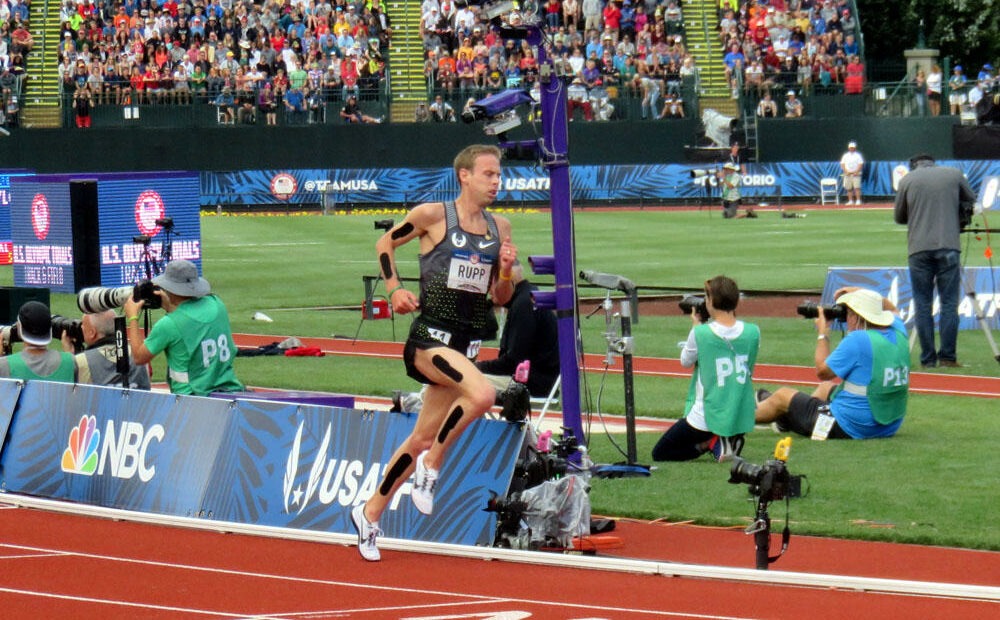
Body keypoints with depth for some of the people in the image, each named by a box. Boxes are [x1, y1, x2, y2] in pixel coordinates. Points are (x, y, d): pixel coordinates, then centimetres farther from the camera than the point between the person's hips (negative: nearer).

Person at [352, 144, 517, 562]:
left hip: (466, 343, 6)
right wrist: (394, 288, -2)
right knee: (481, 393, -31)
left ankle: (370, 514, 25)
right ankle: (432, 465, -10)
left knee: (422, 440, 9)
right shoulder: (433, 215, -5)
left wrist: (506, 271, -6)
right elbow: (386, 243, 10)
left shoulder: (500, 228, 10)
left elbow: (501, 299, 14)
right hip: (430, 335, -6)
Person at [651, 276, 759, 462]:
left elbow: (685, 362, 2)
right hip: (742, 419, 5)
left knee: (659, 453, 12)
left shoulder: (700, 333, -17)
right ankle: (730, 440, 4)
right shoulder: (753, 333, -7)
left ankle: (712, 443, -6)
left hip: (706, 418, -5)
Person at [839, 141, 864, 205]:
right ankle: (850, 201, 7)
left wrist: (856, 172, -14)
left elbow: (860, 165, -1)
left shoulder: (858, 155, 4)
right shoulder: (845, 156, 13)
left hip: (856, 174, -3)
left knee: (857, 187, -12)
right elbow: (842, 164, 9)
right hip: (847, 174, 3)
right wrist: (846, 171, -6)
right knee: (848, 188, 2)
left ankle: (858, 200, -13)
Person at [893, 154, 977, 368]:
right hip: (948, 246, 0)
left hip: (919, 248, 0)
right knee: (949, 304, 3)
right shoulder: (954, 175, 8)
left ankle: (928, 359, 1)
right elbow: (971, 201, 22)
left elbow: (898, 216, 13)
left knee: (923, 305, 3)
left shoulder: (907, 180, 6)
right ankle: (948, 357, -1)